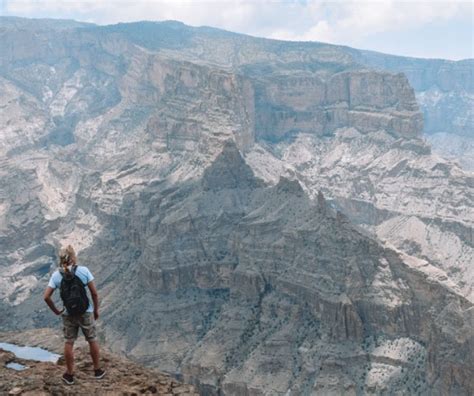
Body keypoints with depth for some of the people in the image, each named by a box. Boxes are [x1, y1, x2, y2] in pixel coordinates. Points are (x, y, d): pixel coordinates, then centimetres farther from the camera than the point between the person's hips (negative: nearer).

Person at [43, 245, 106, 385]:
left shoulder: (56, 275, -8)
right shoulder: (83, 270, -14)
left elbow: (46, 297, -11)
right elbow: (94, 293, -11)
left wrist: (56, 311, 3)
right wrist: (96, 309, 3)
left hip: (68, 314, 1)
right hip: (86, 313, -1)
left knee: (69, 343, 16)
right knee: (92, 340, 17)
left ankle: (69, 375, 26)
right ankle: (97, 370, 31)